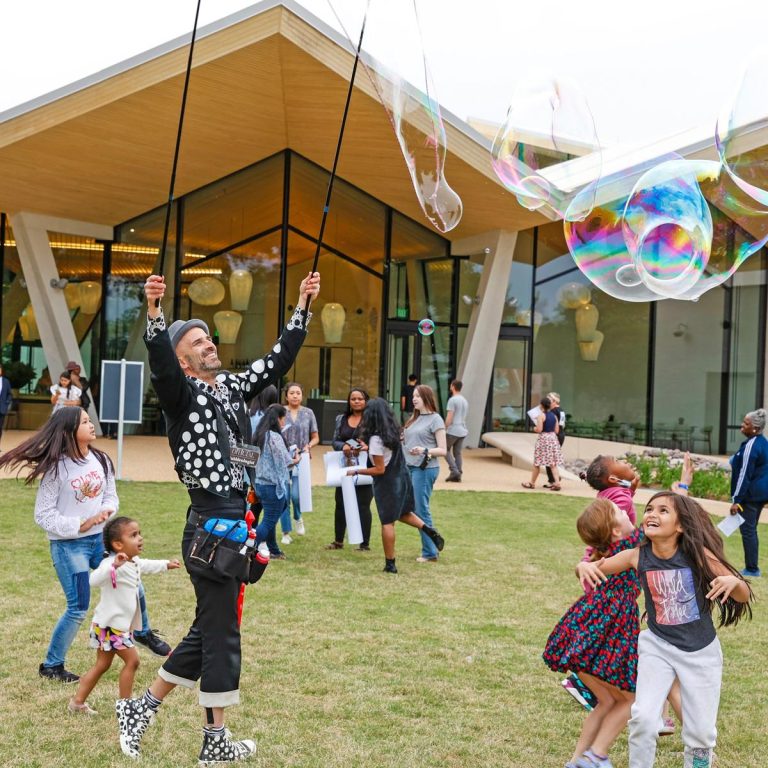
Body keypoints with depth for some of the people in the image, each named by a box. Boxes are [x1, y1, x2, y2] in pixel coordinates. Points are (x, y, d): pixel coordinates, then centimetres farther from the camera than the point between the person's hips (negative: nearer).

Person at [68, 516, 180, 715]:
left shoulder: (134, 562, 7)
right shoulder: (112, 563, -24)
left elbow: (146, 565, 32)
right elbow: (94, 580, -43)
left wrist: (166, 564, 46)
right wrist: (114, 565, -57)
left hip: (121, 625, 10)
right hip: (110, 624, -10)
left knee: (102, 665, 16)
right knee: (132, 660, -5)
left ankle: (78, 701, 24)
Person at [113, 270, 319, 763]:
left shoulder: (232, 387, 14)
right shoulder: (182, 393, -7)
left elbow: (279, 360, 15)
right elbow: (161, 365, -28)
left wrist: (303, 307, 8)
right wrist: (155, 313, -44)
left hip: (233, 521, 8)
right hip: (210, 522, -8)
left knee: (211, 627, 15)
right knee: (220, 630, -1)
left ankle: (143, 707, 27)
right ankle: (215, 741, 11)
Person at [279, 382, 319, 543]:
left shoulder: (308, 413, 6)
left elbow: (315, 437, 12)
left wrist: (309, 445, -8)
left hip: (301, 459, 0)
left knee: (296, 494, -12)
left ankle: (298, 518, 20)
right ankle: (286, 533, 13)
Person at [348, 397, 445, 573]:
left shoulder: (376, 439, -22)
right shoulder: (393, 431, 1)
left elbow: (379, 470, -19)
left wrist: (356, 471, -12)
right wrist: (369, 448, 16)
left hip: (387, 483, -8)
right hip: (401, 477, 8)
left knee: (387, 522, 2)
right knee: (403, 513, 26)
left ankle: (390, 564, 9)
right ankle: (431, 532, 10)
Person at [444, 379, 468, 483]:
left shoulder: (452, 400, -11)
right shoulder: (465, 401, 16)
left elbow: (449, 417, -15)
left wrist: (445, 429, -8)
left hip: (452, 430, -7)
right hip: (462, 431, 7)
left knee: (446, 450, 4)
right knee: (457, 453, 9)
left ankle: (454, 471, -7)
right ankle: (458, 475, 6)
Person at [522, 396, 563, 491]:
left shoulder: (541, 415, -11)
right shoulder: (554, 416, 7)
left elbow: (539, 429, -18)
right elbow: (556, 430, 7)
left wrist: (535, 428, 3)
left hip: (543, 438, -5)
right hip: (553, 439, 5)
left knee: (537, 462, 7)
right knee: (553, 463, 5)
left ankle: (532, 482, 17)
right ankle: (557, 482, -6)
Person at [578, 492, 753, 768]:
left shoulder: (698, 554, -19)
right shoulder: (636, 556, -14)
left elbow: (744, 596, -12)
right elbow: (593, 568, -3)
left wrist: (733, 582, -35)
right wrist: (584, 566, -27)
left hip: (701, 651, -1)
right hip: (657, 645, 1)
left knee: (701, 731, 7)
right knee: (643, 717, -15)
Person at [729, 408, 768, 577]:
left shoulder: (751, 446, -20)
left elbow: (744, 475, -21)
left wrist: (736, 500, -19)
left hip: (751, 494, -10)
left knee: (747, 530, -3)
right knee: (751, 530, 16)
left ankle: (752, 569, 1)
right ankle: (752, 568, 21)